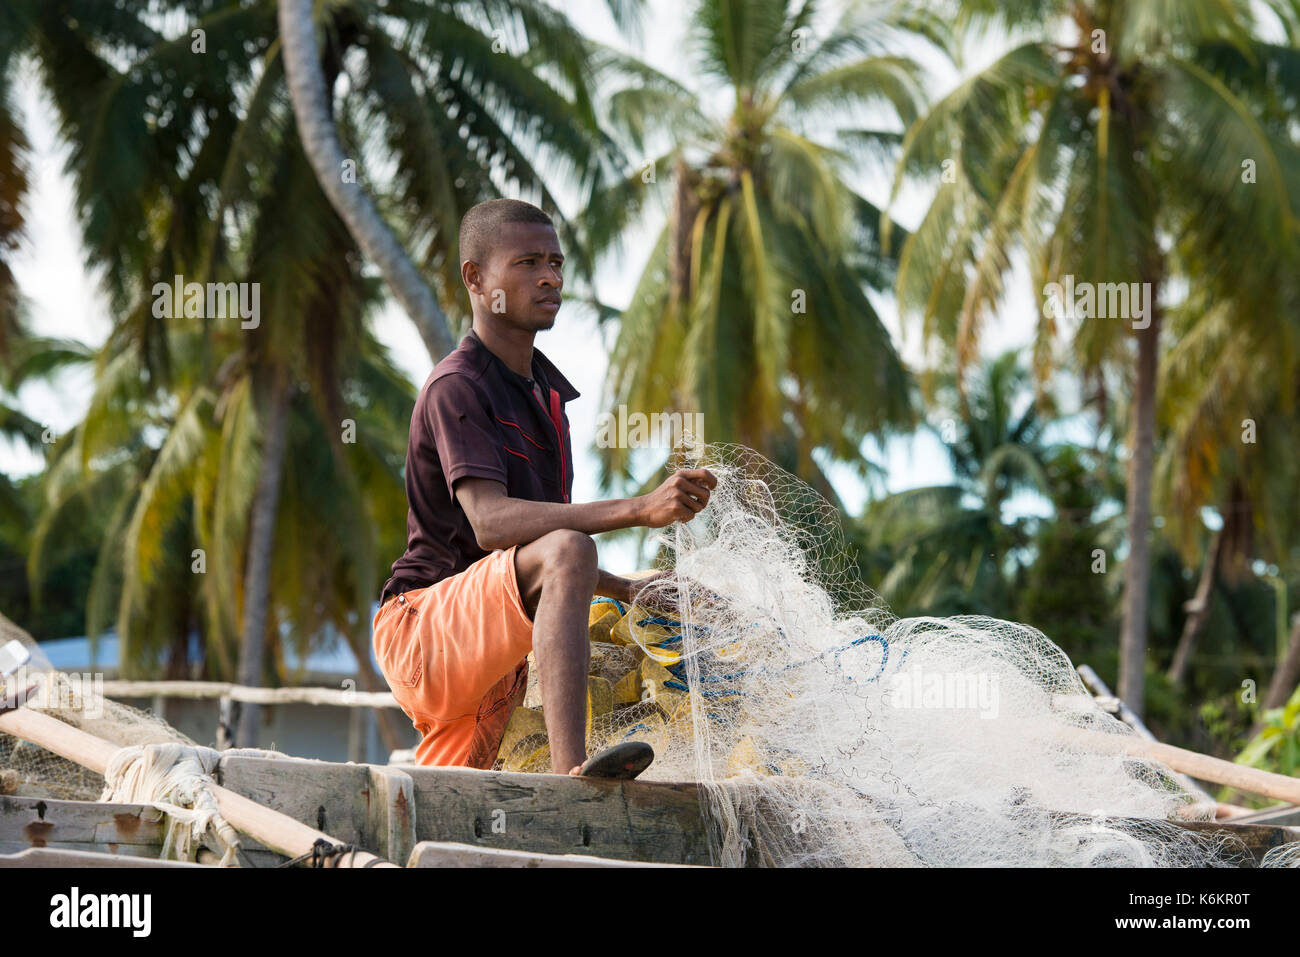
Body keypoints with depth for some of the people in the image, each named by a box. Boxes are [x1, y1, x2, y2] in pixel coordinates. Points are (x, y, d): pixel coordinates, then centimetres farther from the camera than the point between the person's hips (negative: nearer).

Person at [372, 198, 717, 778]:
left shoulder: (543, 391, 19)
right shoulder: (456, 387, -11)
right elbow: (490, 522, -28)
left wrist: (633, 591, 17)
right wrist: (639, 509, -35)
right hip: (420, 626, -9)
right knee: (566, 549, -32)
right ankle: (571, 770, -47)